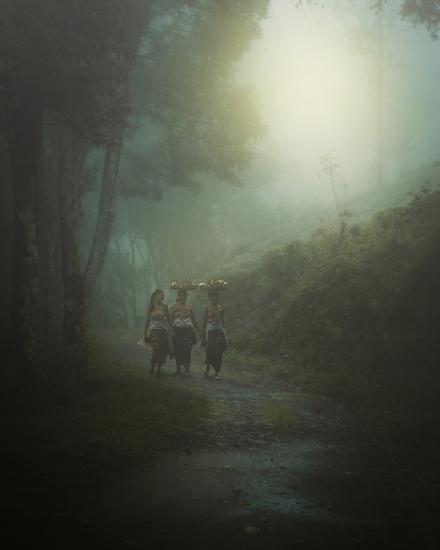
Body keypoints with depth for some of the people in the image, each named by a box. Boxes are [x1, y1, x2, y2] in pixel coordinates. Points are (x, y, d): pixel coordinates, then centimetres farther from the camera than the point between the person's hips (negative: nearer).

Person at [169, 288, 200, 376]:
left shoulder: (189, 307, 10)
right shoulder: (174, 307, 1)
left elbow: (193, 320, 16)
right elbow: (171, 320, -1)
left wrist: (198, 330, 15)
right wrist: (172, 330, -11)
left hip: (187, 330, 2)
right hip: (177, 330, -1)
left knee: (187, 350, -6)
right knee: (178, 350, 3)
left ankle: (187, 369, -5)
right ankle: (178, 368, 19)